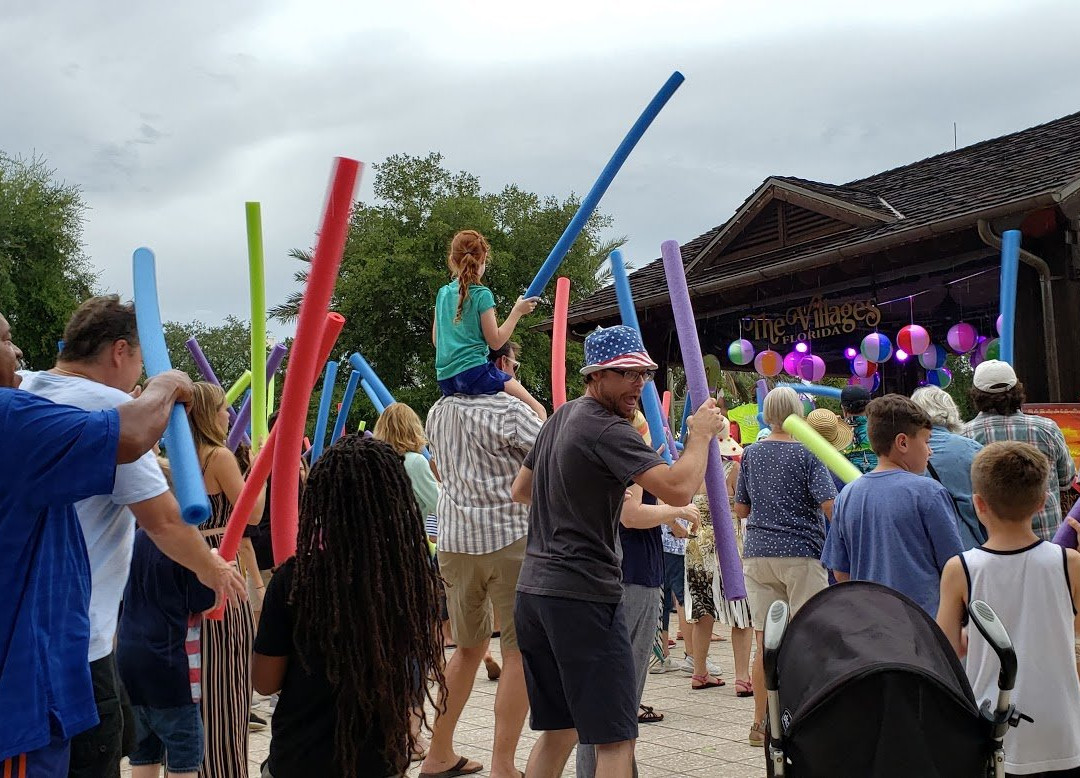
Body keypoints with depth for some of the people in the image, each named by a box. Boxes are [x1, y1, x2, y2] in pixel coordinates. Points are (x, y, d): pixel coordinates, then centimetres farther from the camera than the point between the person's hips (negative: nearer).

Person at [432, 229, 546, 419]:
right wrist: (517, 311, -1)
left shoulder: (443, 293, 11)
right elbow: (495, 341, -7)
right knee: (537, 410, -5)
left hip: (445, 380, 7)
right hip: (475, 372, -7)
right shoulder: (482, 295, -8)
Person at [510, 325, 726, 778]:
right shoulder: (608, 431, -13)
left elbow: (520, 491, 26)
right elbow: (677, 489, -23)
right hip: (582, 593, -9)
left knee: (558, 729, 17)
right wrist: (701, 434, -8)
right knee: (615, 739, -5)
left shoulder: (561, 417, 15)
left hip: (533, 588, 10)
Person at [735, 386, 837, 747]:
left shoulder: (751, 454, 8)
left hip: (757, 554, 4)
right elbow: (829, 505, -13)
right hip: (802, 554, -4)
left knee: (765, 642, 7)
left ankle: (761, 724, 11)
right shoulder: (807, 453, -5)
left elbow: (740, 509, 13)